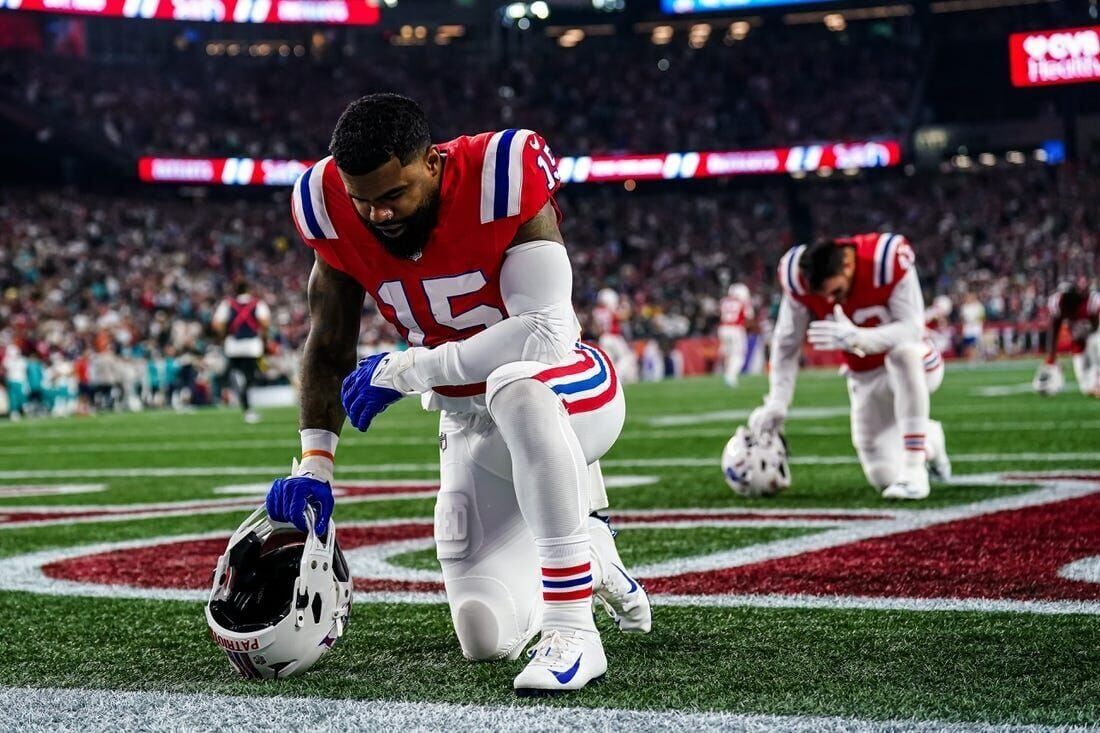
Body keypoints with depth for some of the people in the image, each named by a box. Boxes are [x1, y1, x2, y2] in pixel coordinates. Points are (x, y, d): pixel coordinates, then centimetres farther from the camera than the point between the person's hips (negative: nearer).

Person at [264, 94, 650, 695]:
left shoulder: (500, 181, -26)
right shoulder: (335, 210, -10)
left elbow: (546, 334, -31)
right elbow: (329, 347, 1)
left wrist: (406, 369, -28)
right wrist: (314, 465, -11)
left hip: (570, 394, -5)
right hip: (472, 430, 5)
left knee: (514, 386, -42)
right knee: (487, 638, -3)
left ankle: (573, 628, -36)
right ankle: (589, 559, 30)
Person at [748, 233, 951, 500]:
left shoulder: (886, 261, -28)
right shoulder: (799, 279, -18)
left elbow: (911, 329, -29)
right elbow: (786, 345, -7)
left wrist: (855, 338, -43)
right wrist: (776, 404, -15)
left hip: (911, 367, -4)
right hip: (867, 378, 4)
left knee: (904, 350, -41)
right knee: (884, 477, -4)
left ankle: (914, 470, -33)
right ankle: (929, 440, 32)